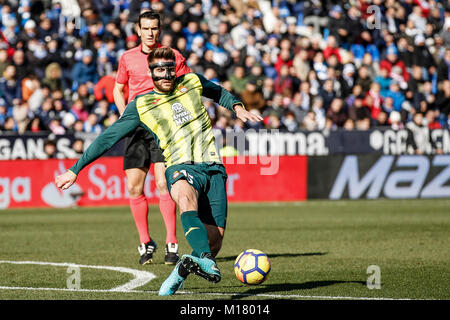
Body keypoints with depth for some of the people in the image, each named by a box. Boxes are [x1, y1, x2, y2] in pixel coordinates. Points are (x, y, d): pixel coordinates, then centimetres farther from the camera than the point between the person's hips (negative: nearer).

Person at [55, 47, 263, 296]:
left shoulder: (193, 82, 14)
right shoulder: (141, 106, 7)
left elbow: (218, 93, 37)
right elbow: (108, 138, 11)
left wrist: (237, 107, 19)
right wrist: (75, 170, 10)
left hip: (213, 167, 3)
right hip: (181, 167, -3)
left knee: (214, 238, -12)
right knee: (185, 196, -40)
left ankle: (183, 270, 16)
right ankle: (207, 264, -55)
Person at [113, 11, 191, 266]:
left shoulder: (172, 56, 2)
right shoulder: (128, 58, 10)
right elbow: (118, 89, 22)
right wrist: (124, 114, 6)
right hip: (136, 128, 3)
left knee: (163, 184, -15)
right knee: (134, 188, 0)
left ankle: (172, 244, -10)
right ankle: (145, 243, 14)